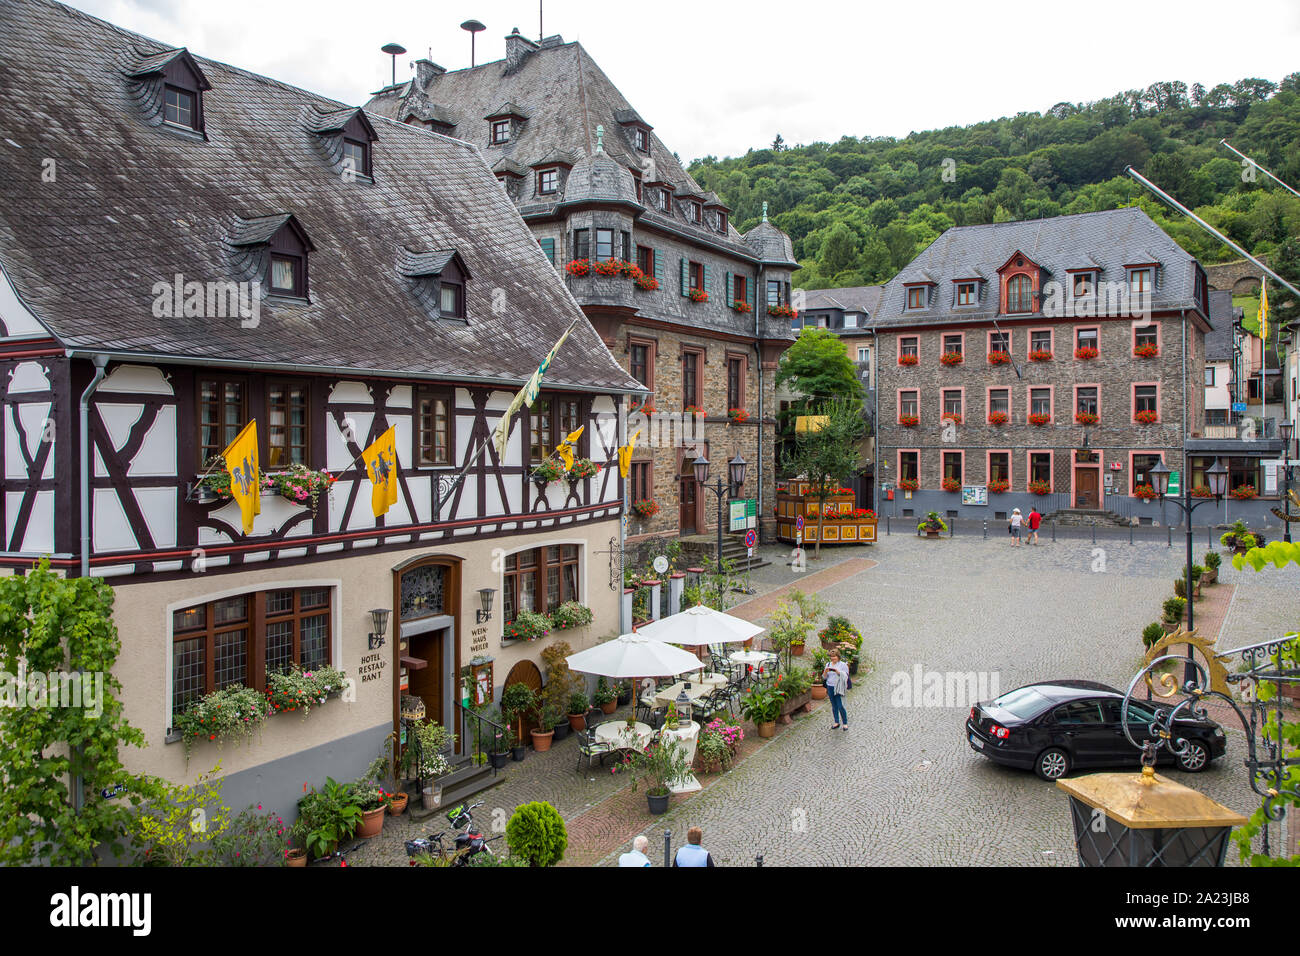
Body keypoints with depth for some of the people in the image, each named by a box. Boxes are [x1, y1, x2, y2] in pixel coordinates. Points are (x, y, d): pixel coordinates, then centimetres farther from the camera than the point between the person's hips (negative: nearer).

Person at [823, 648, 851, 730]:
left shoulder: (843, 665, 0)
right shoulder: (828, 665, 13)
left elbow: (846, 676, -7)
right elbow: (824, 677, 12)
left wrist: (838, 672, -21)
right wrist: (826, 672, -9)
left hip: (839, 688, -4)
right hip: (830, 687, 5)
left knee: (840, 706, -8)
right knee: (834, 706, 8)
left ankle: (845, 723, 4)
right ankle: (837, 722, 17)